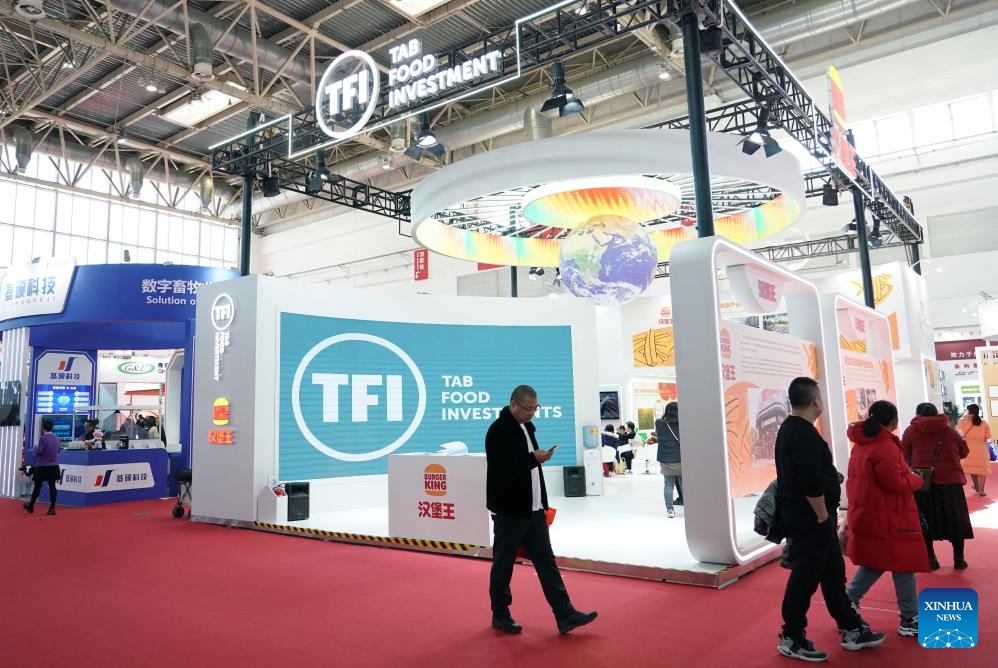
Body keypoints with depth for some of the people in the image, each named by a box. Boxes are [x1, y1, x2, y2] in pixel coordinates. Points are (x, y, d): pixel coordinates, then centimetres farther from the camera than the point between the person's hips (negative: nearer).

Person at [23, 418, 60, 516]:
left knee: (37, 487, 10)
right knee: (52, 486, 3)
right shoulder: (56, 438, 4)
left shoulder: (42, 438, -14)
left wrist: (35, 451, 4)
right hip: (54, 466, 4)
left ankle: (31, 506, 27)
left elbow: (39, 452, -16)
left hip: (42, 466, -4)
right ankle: (52, 508, -1)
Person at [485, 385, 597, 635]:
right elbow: (499, 467, -24)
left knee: (546, 561, 7)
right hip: (510, 511, -8)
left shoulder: (527, 426, 12)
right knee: (503, 565, 6)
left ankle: (565, 615, 9)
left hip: (533, 510, 8)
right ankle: (500, 615, 21)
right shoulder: (498, 430, -14)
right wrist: (532, 458, -27)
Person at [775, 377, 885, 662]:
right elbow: (811, 482, -27)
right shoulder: (805, 433, -22)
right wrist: (823, 515, -15)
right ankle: (791, 639, 11)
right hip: (809, 517, -10)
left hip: (803, 514, 10)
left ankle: (852, 630, 29)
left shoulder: (791, 428, 12)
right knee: (806, 577, 0)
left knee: (833, 571, 18)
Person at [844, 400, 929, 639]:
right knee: (903, 566, 4)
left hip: (865, 515, 9)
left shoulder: (860, 445, 10)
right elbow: (894, 483, -21)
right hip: (887, 519, -9)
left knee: (874, 563, 17)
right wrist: (916, 479, -4)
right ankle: (910, 620, 13)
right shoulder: (885, 447, -19)